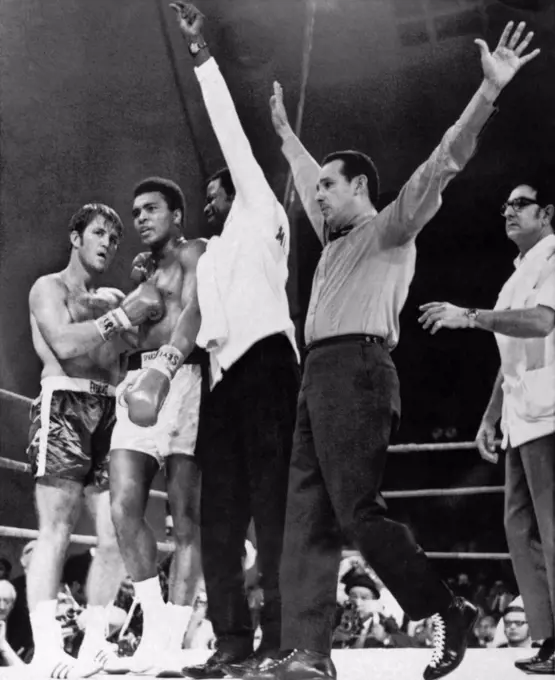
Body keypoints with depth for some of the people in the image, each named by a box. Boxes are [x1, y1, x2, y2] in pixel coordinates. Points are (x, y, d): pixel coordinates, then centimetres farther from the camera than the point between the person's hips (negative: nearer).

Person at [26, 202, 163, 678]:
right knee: (56, 530, -11)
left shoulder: (114, 298, 25)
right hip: (64, 405, -5)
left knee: (116, 537, -3)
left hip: (110, 412, 6)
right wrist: (123, 315, -11)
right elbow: (64, 343, -9)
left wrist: (138, 302, -5)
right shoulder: (50, 287, 9)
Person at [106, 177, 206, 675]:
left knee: (186, 516, -8)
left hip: (183, 378, -6)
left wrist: (167, 360, -29)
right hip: (138, 382, 6)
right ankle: (154, 629, -2)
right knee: (124, 508, -10)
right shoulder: (144, 267, 29)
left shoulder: (194, 253, 7)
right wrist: (136, 289, 12)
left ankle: (170, 644, -9)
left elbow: (195, 311, -12)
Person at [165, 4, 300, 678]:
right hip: (224, 374, 7)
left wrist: (202, 55, 5)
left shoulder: (260, 216, 13)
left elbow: (233, 135, 7)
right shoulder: (209, 257, 32)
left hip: (263, 358, -7)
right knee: (219, 514, -1)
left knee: (270, 504, -13)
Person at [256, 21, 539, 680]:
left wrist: (489, 92, -15)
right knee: (307, 519, -1)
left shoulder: (388, 228, 7)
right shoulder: (338, 240, 29)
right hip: (318, 378, 9)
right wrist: (285, 133, 58)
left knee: (357, 512, -15)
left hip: (355, 371, -8)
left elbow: (442, 163, -5)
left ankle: (448, 612, -4)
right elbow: (308, 178, 47)